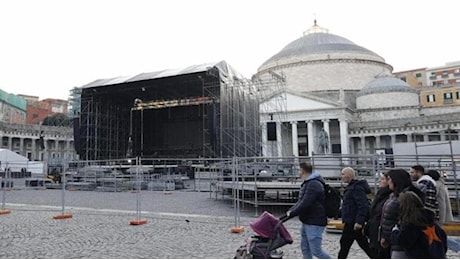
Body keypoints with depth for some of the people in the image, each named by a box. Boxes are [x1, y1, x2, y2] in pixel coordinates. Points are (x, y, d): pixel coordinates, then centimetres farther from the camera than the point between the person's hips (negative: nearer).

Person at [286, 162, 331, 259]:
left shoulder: (313, 184, -20)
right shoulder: (307, 183, 14)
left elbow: (305, 204, -26)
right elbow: (300, 201, 18)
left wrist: (291, 214, -17)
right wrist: (290, 211, 6)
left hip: (314, 223, -10)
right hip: (306, 222, 10)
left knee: (316, 251, -3)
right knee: (305, 248, 14)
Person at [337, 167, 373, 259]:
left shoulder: (357, 188, -18)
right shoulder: (352, 187, 15)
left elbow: (363, 206, -25)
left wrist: (359, 221, -27)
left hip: (353, 223, -10)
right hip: (351, 222, 10)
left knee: (345, 244, -1)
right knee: (364, 244, 15)